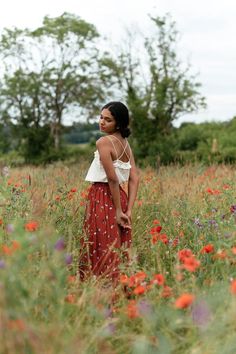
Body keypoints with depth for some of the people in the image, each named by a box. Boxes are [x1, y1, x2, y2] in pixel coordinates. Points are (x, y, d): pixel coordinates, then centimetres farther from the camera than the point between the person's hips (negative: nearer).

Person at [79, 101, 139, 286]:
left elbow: (112, 178, -19)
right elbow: (134, 179, 5)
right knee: (118, 250, 12)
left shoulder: (103, 142, -12)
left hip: (102, 198, -8)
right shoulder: (125, 143, 10)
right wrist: (128, 210, 0)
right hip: (120, 197, 8)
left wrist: (118, 211, -13)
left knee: (102, 251, -2)